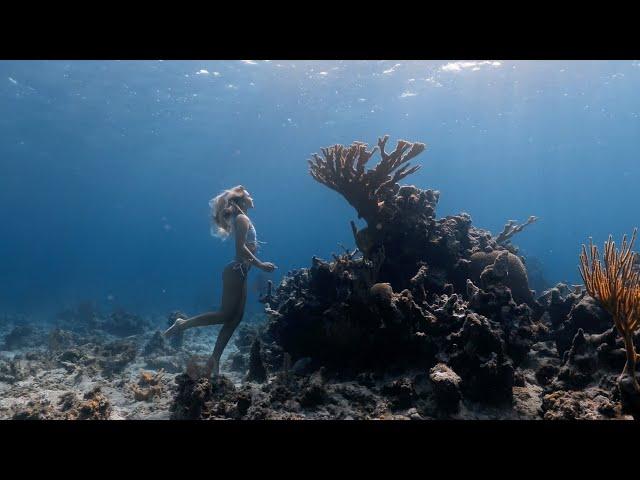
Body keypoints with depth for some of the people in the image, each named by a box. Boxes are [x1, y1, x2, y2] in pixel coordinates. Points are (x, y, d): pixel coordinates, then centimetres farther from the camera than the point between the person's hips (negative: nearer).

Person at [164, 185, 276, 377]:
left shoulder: (241, 219, 19)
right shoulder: (242, 219, -10)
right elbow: (241, 248, -22)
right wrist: (261, 265, -21)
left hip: (239, 273, 10)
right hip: (236, 272, -10)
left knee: (235, 318, 7)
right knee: (226, 315, -6)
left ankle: (214, 360, 10)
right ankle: (183, 324, 2)